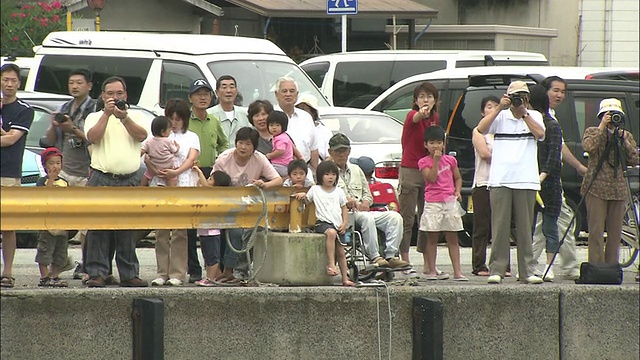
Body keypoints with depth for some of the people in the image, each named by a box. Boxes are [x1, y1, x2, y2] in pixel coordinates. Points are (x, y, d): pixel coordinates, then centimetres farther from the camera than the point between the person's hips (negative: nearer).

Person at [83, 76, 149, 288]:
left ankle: (129, 274, 6)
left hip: (129, 181, 1)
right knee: (98, 228, -6)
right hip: (101, 179, -1)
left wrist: (124, 117, -16)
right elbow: (93, 137, -7)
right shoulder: (95, 117, 12)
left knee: (127, 230, 2)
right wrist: (107, 113, -12)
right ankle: (97, 274, -5)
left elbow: (141, 136, -4)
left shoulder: (136, 117, 15)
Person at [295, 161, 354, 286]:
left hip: (338, 224, 4)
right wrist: (302, 195, -5)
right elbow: (307, 200, 17)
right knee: (331, 232, -37)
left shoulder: (339, 191, 11)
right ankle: (331, 264, -37)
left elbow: (344, 208, 16)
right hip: (323, 223, -4)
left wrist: (344, 223, 4)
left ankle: (345, 278, 11)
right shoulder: (315, 189, 6)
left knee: (341, 252, 4)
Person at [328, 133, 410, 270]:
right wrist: (344, 199, -25)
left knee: (394, 217, -15)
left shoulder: (356, 170, 26)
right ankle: (374, 257, -36)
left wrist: (366, 202, 2)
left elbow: (367, 194, 26)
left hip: (363, 211, 7)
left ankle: (391, 256, -23)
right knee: (367, 218, -38)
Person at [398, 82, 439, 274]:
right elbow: (416, 119, -36)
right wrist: (422, 113, -60)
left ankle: (428, 264, 15)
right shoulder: (412, 115, -11)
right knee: (407, 219, -3)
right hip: (409, 170, -6)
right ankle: (405, 263, 0)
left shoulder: (435, 118, 9)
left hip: (428, 171, 6)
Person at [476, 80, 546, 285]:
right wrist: (500, 108, -9)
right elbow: (481, 129, -7)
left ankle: (526, 271, 6)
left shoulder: (534, 116, 12)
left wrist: (524, 113, -6)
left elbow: (540, 134, -7)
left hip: (526, 181, 1)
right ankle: (497, 270, -2)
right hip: (500, 180, -1)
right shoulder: (500, 116, 9)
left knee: (525, 227, 3)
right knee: (500, 226, -4)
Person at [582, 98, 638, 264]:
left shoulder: (626, 136, 15)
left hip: (618, 189, 4)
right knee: (596, 231, -9)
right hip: (596, 188, -4)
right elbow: (588, 146, -16)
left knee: (615, 232, 4)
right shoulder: (592, 132, 6)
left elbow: (634, 160, 5)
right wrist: (602, 128, -14)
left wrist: (623, 139, -4)